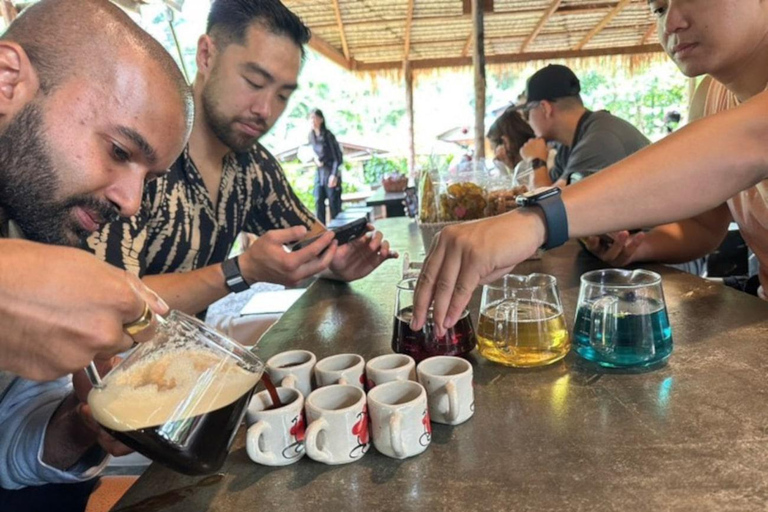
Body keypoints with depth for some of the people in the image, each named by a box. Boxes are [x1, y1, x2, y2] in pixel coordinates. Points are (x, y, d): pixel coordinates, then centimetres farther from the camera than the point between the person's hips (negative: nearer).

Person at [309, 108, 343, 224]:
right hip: (319, 172, 6)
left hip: (331, 171, -6)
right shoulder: (311, 135, 3)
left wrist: (334, 174, -20)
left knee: (334, 202, -1)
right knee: (318, 202, 3)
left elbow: (338, 156, -15)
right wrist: (315, 158, 0)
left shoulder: (328, 135, -15)